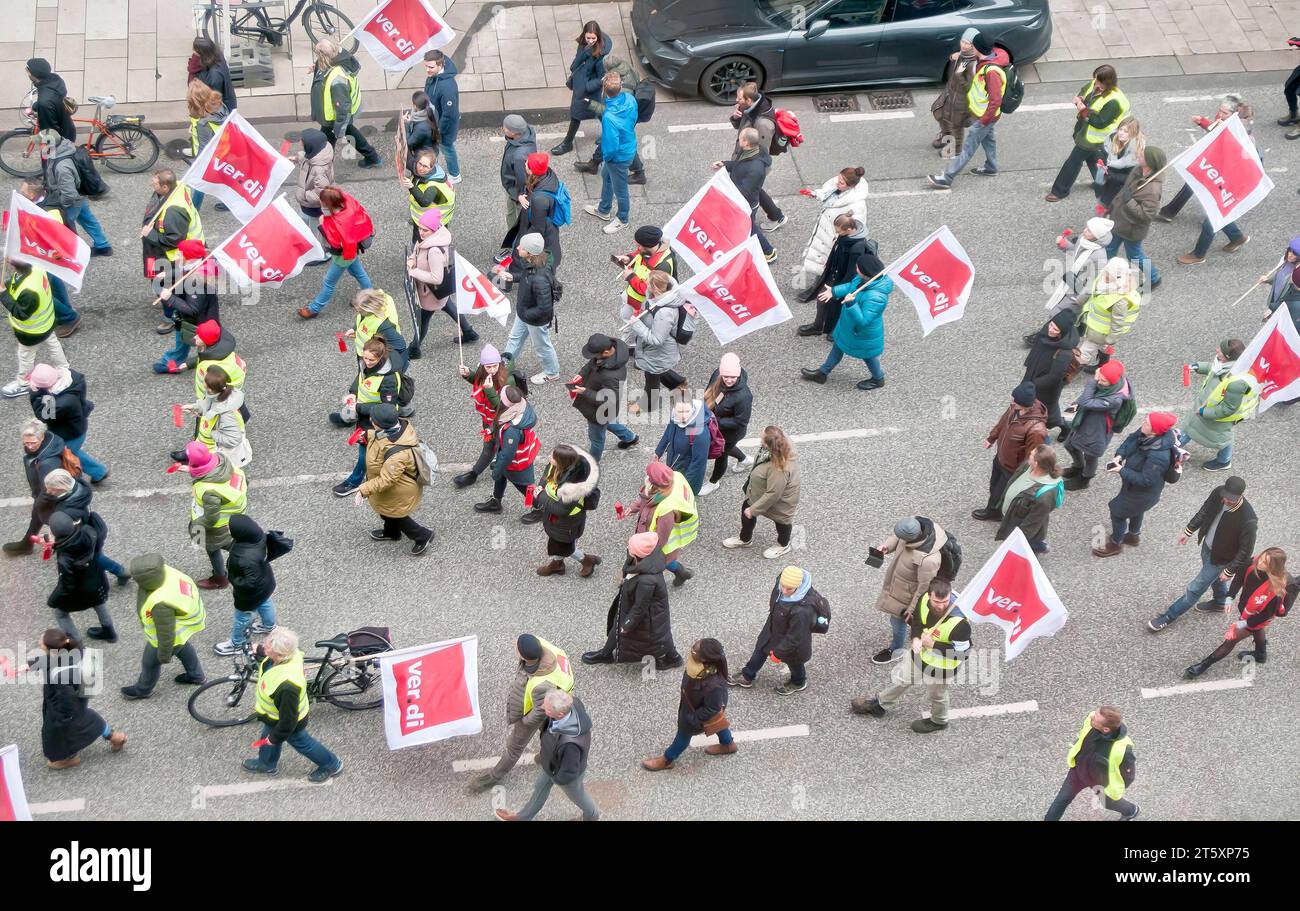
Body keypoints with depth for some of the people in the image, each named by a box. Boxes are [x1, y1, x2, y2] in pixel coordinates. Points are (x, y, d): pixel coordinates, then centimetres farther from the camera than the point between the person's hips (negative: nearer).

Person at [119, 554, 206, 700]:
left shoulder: (160, 604, -46)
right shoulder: (162, 571, -24)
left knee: (150, 662, 21)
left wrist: (164, 655, -14)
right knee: (182, 647, 36)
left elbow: (166, 634, -31)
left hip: (172, 632, -7)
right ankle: (195, 675, 61)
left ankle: (143, 690, 51)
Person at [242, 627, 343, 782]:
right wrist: (259, 652, -9)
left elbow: (288, 719, -32)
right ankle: (267, 764, 63)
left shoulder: (287, 685, -50)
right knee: (268, 734, 33)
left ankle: (331, 765, 50)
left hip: (290, 721, -7)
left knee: (301, 742, 24)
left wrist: (276, 737, -18)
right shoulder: (289, 654, -27)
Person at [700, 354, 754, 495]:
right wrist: (708, 411, -10)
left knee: (721, 456, 21)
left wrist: (717, 421, -30)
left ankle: (713, 482, 50)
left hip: (730, 433, -6)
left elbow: (740, 422, -30)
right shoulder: (717, 374, -23)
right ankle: (744, 459, 63)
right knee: (724, 447, 34)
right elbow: (708, 391, 0)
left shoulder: (743, 396, -41)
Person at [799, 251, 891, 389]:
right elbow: (851, 286, 5)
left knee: (867, 355, 21)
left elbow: (863, 321, -38)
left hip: (864, 334, -8)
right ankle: (822, 373, 49)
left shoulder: (876, 297, -44)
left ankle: (878, 379, 51)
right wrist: (834, 291, 1)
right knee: (838, 345, 27)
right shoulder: (864, 279, -18)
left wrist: (851, 304, -46)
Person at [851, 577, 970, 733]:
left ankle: (938, 722, 55)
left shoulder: (960, 624, -41)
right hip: (921, 653, 6)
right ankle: (879, 705, 54)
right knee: (902, 679, 29)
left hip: (940, 667, -6)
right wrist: (916, 638, -18)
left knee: (937, 695, 24)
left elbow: (963, 653, -30)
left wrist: (934, 644, -32)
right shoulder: (924, 599, -23)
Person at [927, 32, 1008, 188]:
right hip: (986, 114, 9)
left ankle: (946, 178, 5)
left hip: (983, 116, -9)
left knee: (968, 149, -1)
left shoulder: (992, 72, -36)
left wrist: (984, 120, -22)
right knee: (988, 139, 28)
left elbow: (996, 100, -32)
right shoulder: (985, 59, -8)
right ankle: (990, 167, 48)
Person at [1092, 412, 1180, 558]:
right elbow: (1131, 439, -5)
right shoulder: (1146, 433, -23)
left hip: (1143, 493, -8)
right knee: (1135, 509, 32)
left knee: (1117, 511, 12)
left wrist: (1122, 471, -29)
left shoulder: (1158, 456, -44)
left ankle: (1115, 544, 38)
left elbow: (1145, 480, -34)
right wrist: (1120, 455, -20)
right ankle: (1134, 535, 60)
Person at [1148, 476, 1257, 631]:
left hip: (1220, 558, -6)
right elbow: (1205, 510, -1)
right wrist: (1189, 531, 6)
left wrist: (1230, 571, -16)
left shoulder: (1248, 520, -40)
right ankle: (1220, 603, 61)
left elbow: (1246, 550, -25)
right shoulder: (1218, 493, -23)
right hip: (1208, 545, 6)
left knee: (1195, 589, 9)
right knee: (1214, 577, 33)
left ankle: (1169, 616, 27)